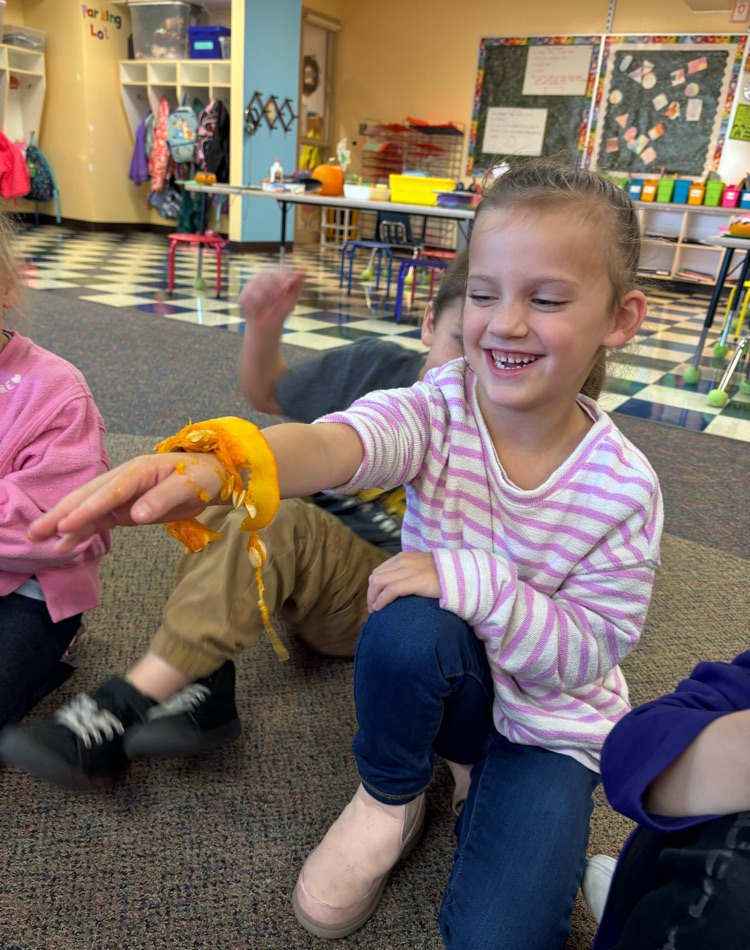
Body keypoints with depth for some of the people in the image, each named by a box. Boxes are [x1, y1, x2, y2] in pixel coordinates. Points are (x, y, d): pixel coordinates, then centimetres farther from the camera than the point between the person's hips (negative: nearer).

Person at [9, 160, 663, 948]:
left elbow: (591, 651, -17)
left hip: (554, 719, -1)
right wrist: (214, 466, -64)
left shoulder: (623, 487, -20)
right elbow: (336, 444, -43)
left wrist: (477, 582, -34)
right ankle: (390, 796, -2)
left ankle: (496, 787, 16)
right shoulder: (438, 408, -21)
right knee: (410, 622, -35)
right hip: (442, 680, 1)